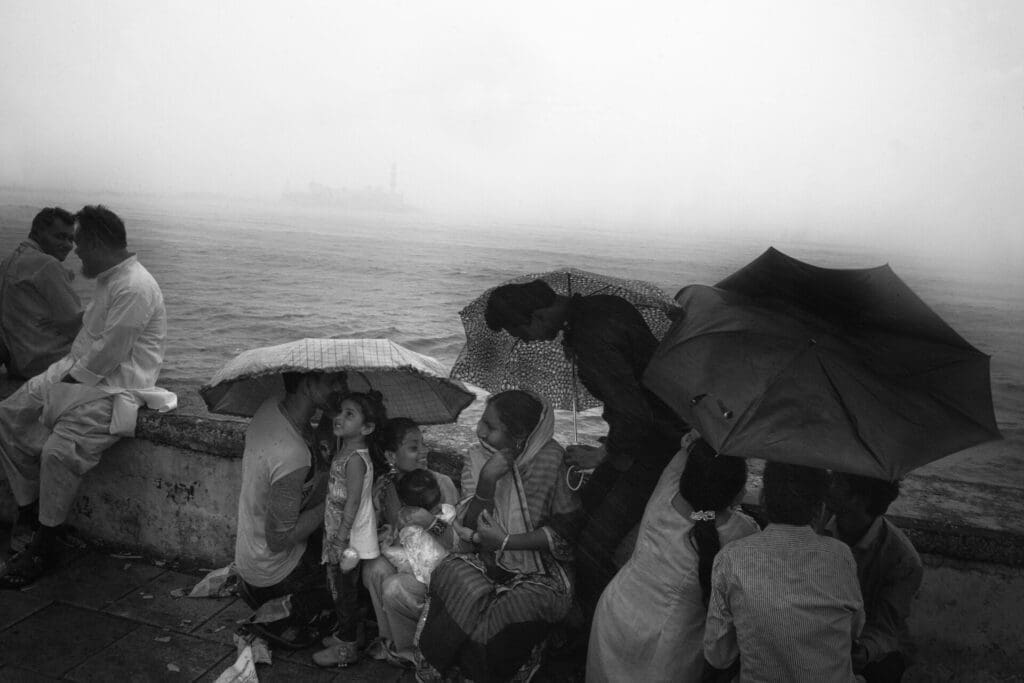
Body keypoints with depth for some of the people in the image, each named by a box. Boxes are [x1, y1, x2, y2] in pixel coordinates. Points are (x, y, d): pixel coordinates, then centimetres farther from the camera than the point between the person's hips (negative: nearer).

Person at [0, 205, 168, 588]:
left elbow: (110, 353, -21)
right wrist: (69, 369, 8)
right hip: (80, 373, 11)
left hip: (114, 388, -11)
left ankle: (44, 548, -6)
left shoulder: (134, 288, -20)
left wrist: (74, 377, -10)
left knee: (59, 451, -25)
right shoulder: (109, 279, 14)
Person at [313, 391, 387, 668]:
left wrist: (340, 542, -21)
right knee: (338, 588, 21)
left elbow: (352, 503, -24)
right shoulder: (344, 452, 5)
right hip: (336, 535, 9)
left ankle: (346, 648, 20)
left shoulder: (355, 459, -24)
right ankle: (343, 634, 38)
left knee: (345, 591, 5)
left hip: (349, 540, -9)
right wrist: (334, 539, 16)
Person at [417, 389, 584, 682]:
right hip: (488, 560, 4)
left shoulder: (551, 460, -15)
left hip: (539, 570, -4)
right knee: (451, 575, -24)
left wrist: (505, 541, -17)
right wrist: (486, 483, -19)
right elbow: (469, 525, -1)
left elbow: (566, 532, -14)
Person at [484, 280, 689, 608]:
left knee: (594, 547, -12)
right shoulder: (600, 304, 3)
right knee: (584, 511, 13)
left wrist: (604, 455, -13)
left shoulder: (592, 340, -28)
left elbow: (632, 415, -31)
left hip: (657, 447, -10)